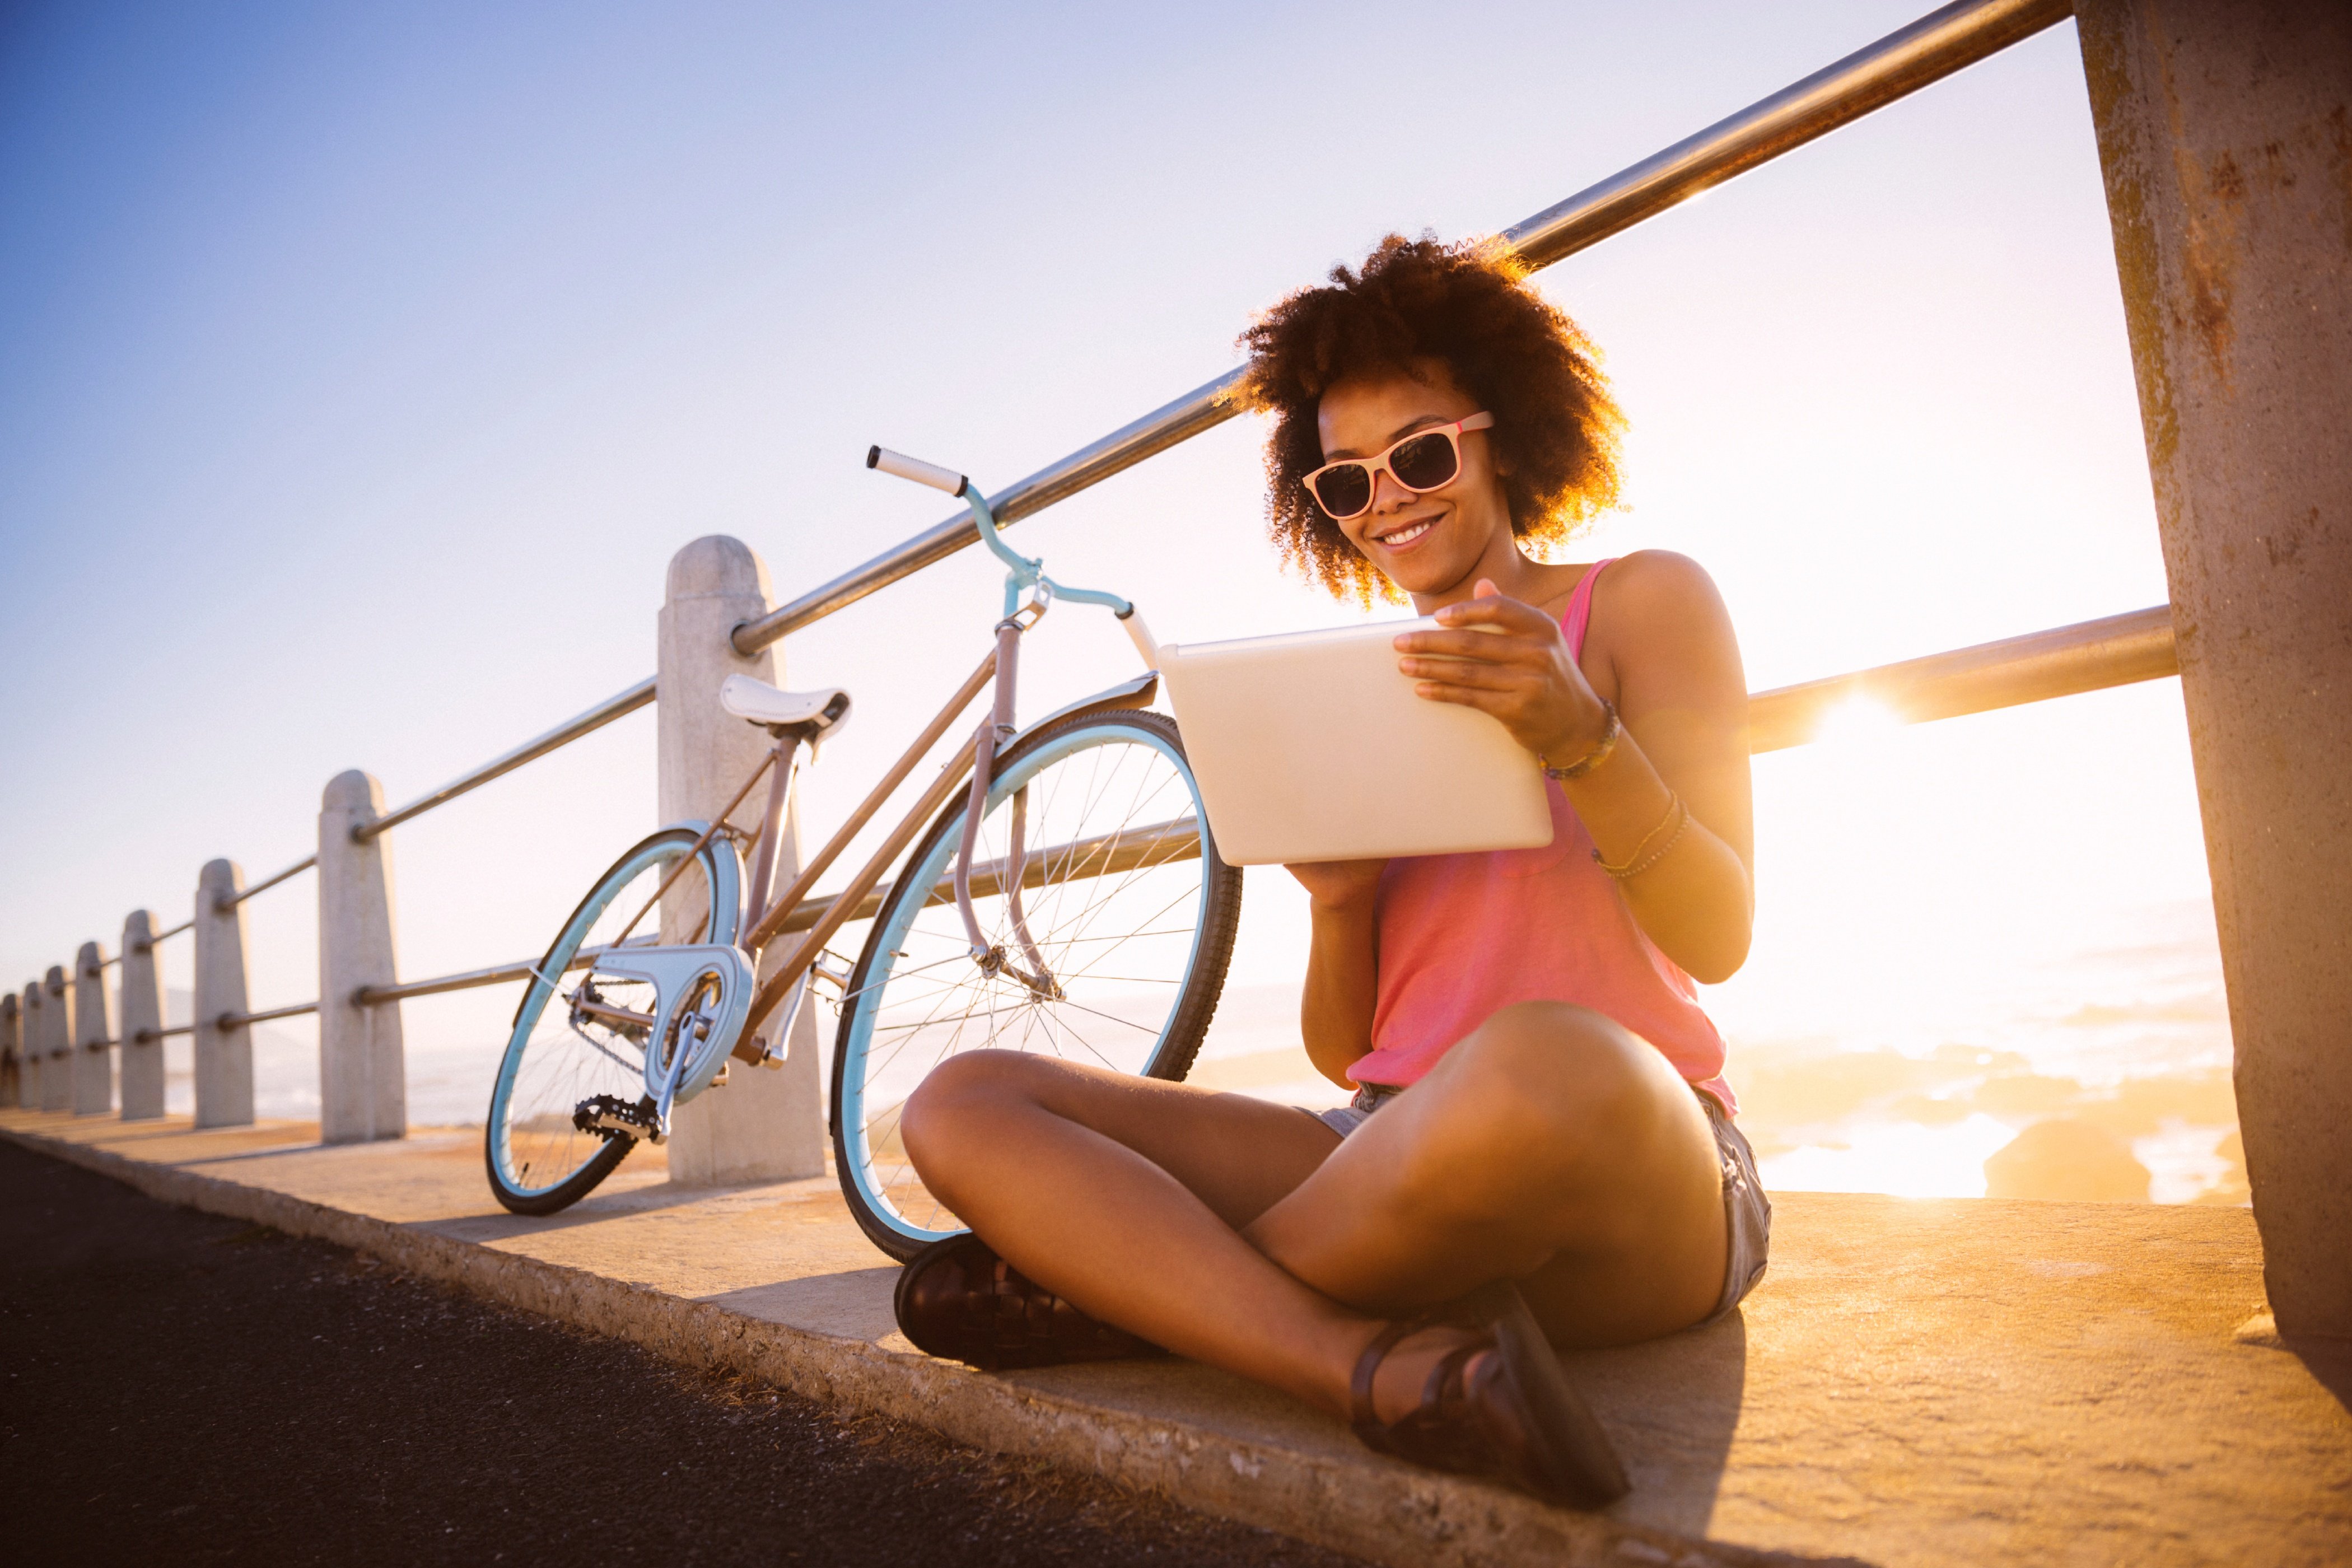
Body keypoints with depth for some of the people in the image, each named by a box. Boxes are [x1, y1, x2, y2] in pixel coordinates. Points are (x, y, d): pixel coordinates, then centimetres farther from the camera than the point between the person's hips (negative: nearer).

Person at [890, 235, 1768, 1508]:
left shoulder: (1644, 599, 8)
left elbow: (1718, 939, -5)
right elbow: (1340, 1049, 12)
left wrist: (1580, 738, -21)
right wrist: (1339, 907, -9)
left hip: (1639, 1170, -4)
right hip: (1394, 1158, 5)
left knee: (1537, 1069, -42)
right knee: (962, 1108, -10)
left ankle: (1130, 1284, -15)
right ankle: (1397, 1374, -28)